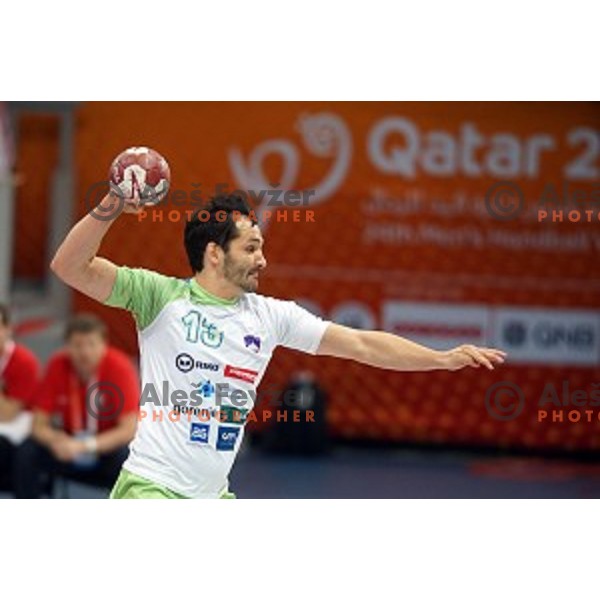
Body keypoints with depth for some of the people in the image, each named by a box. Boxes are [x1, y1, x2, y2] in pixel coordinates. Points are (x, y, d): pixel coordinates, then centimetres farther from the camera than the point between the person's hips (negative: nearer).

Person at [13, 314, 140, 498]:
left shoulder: (120, 367, -20)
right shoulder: (57, 365, -12)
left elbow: (128, 429, -23)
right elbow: (39, 425, -10)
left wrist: (86, 446, -35)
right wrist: (56, 440, -33)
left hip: (109, 447, -3)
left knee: (127, 458, -34)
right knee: (26, 454, -21)